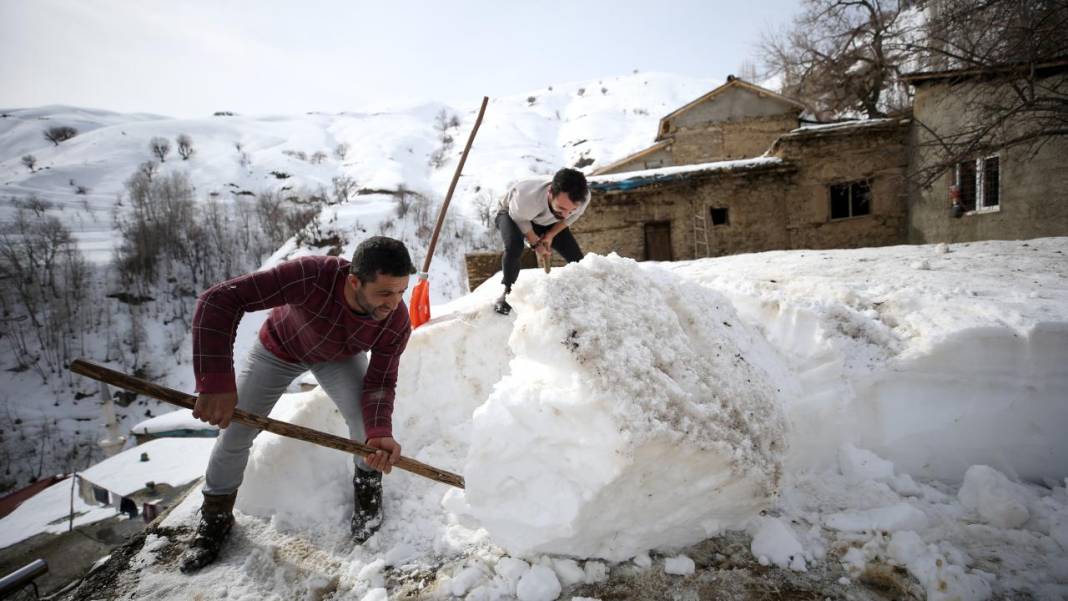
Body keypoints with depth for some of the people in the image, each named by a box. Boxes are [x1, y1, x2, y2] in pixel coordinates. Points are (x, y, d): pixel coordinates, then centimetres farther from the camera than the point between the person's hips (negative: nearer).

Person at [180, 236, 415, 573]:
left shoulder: (397, 324, -34)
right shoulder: (311, 276, -46)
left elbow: (380, 384, -25)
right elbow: (218, 301, -44)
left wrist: (379, 433, -45)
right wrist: (216, 383, -48)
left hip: (340, 356, 1)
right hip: (279, 348, 0)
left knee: (367, 418, -19)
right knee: (235, 431, 4)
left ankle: (367, 488, 13)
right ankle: (216, 517, 31)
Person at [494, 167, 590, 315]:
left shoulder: (584, 198, -36)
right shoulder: (526, 197, -48)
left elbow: (568, 218, -10)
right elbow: (519, 219, -24)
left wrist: (550, 235, -16)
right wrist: (535, 243, -17)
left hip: (547, 221, 4)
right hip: (514, 214, -4)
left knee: (577, 260, -3)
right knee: (514, 247, -35)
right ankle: (507, 292, -10)